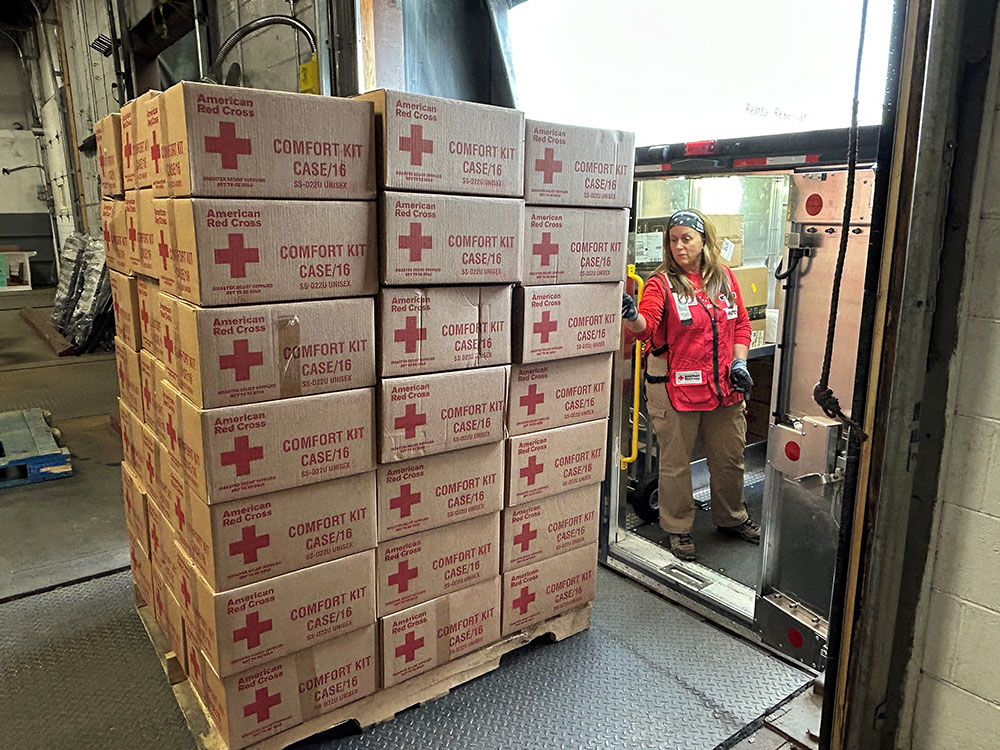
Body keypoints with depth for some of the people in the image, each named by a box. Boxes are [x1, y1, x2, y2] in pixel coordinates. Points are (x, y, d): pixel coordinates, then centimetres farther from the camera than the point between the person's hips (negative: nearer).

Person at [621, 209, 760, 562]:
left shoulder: (725, 278, 7)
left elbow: (741, 323, 14)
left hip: (724, 386, 5)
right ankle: (677, 528, 24)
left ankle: (731, 518, 41)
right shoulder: (662, 282, -7)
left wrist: (739, 362, 3)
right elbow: (646, 327, -21)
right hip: (675, 387, -4)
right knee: (675, 461, 6)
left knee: (729, 456, 18)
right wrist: (633, 317, -43)